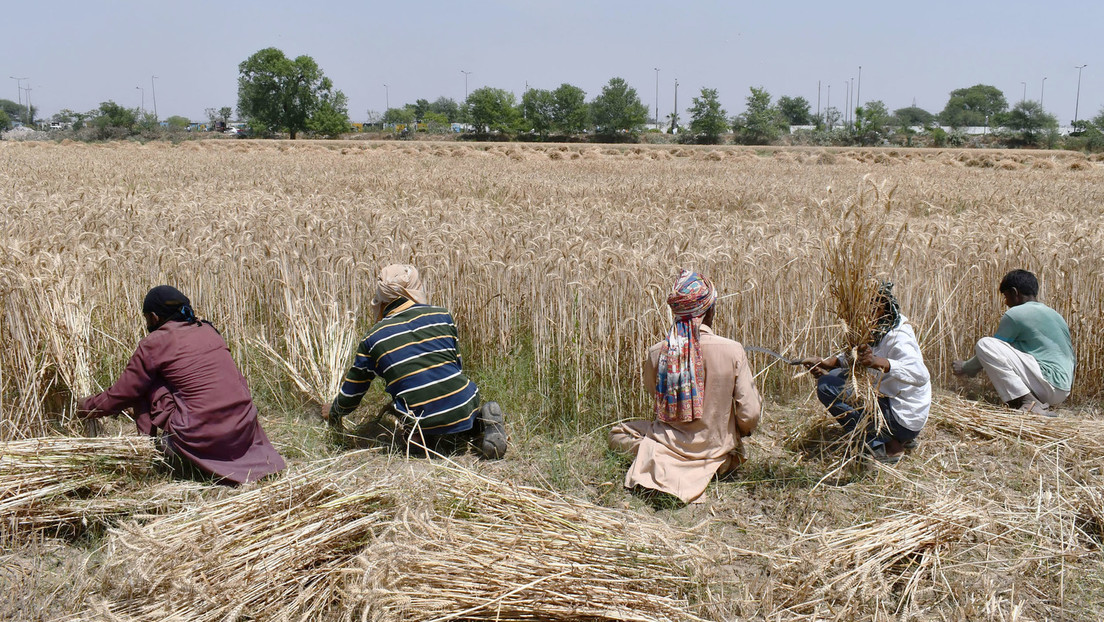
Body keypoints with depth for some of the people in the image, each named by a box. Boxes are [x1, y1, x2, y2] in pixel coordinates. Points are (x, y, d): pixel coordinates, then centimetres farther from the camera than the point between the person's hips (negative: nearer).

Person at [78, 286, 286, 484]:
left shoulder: (154, 343, 0)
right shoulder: (207, 330, 16)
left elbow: (120, 396, 8)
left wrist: (85, 406, 31)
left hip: (202, 442, -5)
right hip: (245, 435, 6)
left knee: (145, 386, 12)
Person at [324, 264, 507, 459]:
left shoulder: (373, 339, 5)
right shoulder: (442, 315, 9)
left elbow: (350, 395, 14)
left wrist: (333, 413, 37)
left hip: (421, 420, -2)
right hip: (463, 406, 2)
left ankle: (427, 440, 0)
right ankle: (480, 425, 1)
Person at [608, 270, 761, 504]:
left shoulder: (657, 353, -14)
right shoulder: (733, 351, -18)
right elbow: (749, 416, -13)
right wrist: (737, 433, 10)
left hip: (672, 443, 0)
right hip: (718, 448, 0)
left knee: (617, 434, 25)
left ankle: (660, 462, -2)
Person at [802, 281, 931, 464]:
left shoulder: (897, 337, -23)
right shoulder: (877, 329, 5)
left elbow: (921, 374, -39)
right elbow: (852, 356, 16)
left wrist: (877, 362, -51)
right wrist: (826, 363, -2)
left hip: (903, 419, -10)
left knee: (826, 385, -17)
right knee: (836, 374, 19)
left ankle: (885, 445, -9)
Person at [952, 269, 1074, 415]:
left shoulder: (1015, 314, -4)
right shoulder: (1054, 314, 20)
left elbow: (989, 349, 3)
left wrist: (965, 368, 19)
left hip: (1049, 384, -9)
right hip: (1063, 392, 9)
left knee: (984, 344, -12)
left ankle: (1028, 403, -17)